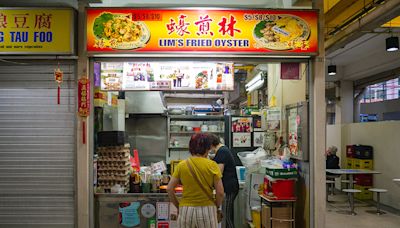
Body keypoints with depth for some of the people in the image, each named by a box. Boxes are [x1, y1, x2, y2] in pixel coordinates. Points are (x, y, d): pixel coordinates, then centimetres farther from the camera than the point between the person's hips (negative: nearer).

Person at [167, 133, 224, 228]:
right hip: (207, 210, -2)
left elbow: (169, 189, -1)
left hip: (186, 210, 2)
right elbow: (220, 192, -7)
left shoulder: (181, 165, -1)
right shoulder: (212, 165, -6)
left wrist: (178, 206, 11)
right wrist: (216, 206, 10)